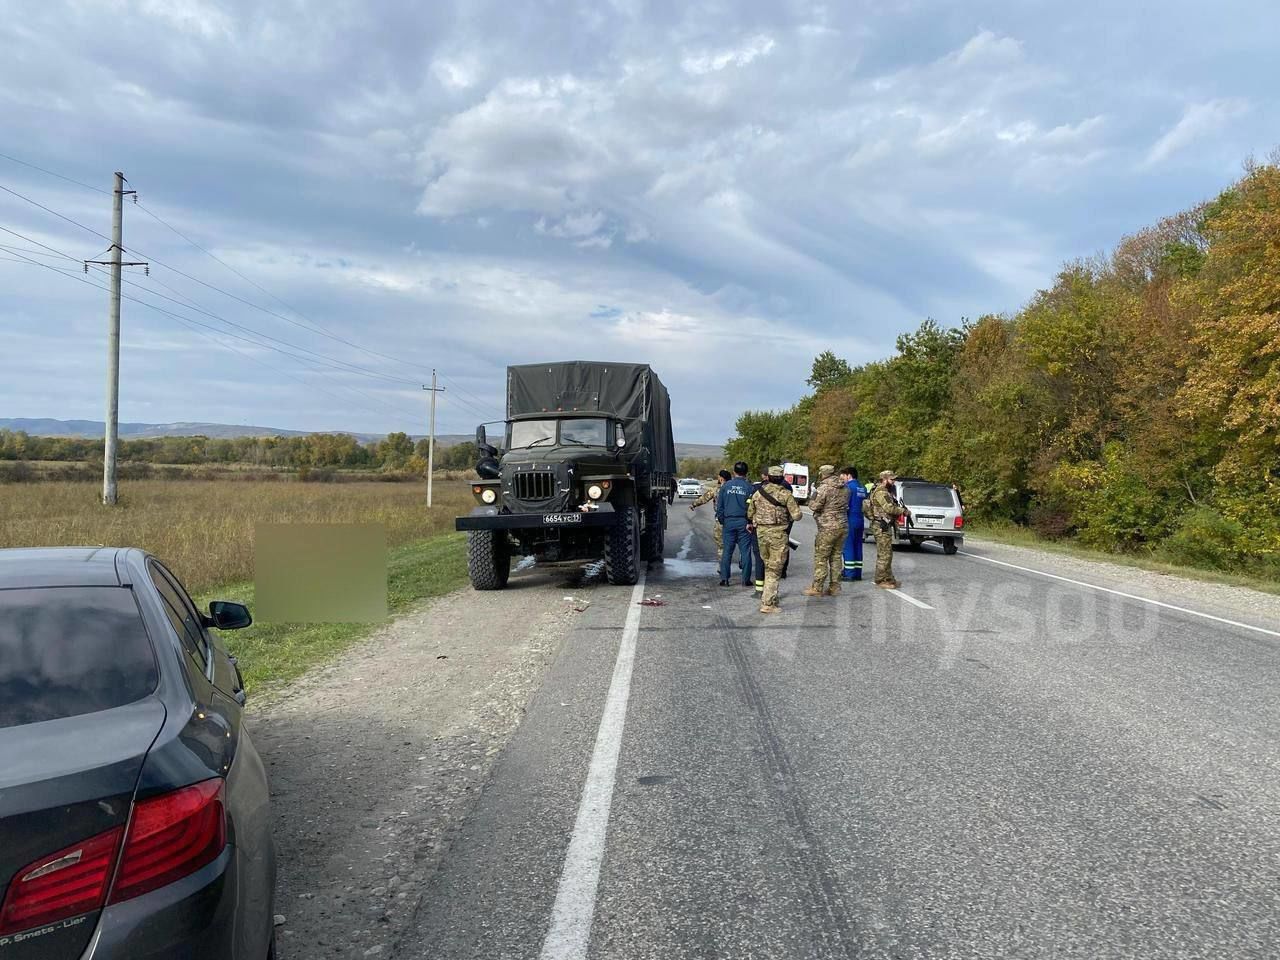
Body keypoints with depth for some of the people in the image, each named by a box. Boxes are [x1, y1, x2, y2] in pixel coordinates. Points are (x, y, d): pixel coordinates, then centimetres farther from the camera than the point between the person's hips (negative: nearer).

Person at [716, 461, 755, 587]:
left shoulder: (726, 485, 2)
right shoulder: (749, 487, -3)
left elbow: (719, 505, 3)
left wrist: (721, 520, 11)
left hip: (729, 521, 1)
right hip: (743, 522, -1)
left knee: (727, 550, 6)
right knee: (745, 551, 4)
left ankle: (724, 578, 5)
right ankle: (746, 579, 4)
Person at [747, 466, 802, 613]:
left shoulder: (758, 492, 6)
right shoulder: (785, 493, -6)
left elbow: (750, 514, 13)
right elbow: (797, 515, -10)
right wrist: (787, 518, 10)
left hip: (761, 532, 4)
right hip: (778, 533, -4)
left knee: (767, 566, 19)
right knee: (774, 569, 0)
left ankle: (770, 599, 22)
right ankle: (767, 604, -3)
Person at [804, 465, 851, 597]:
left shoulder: (824, 487, -14)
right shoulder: (845, 488, 9)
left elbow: (814, 506, -14)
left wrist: (812, 498, 5)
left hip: (828, 528, -7)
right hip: (843, 526, 7)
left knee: (821, 558, 0)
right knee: (836, 557, 14)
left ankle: (817, 588, 1)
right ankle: (834, 587, 16)